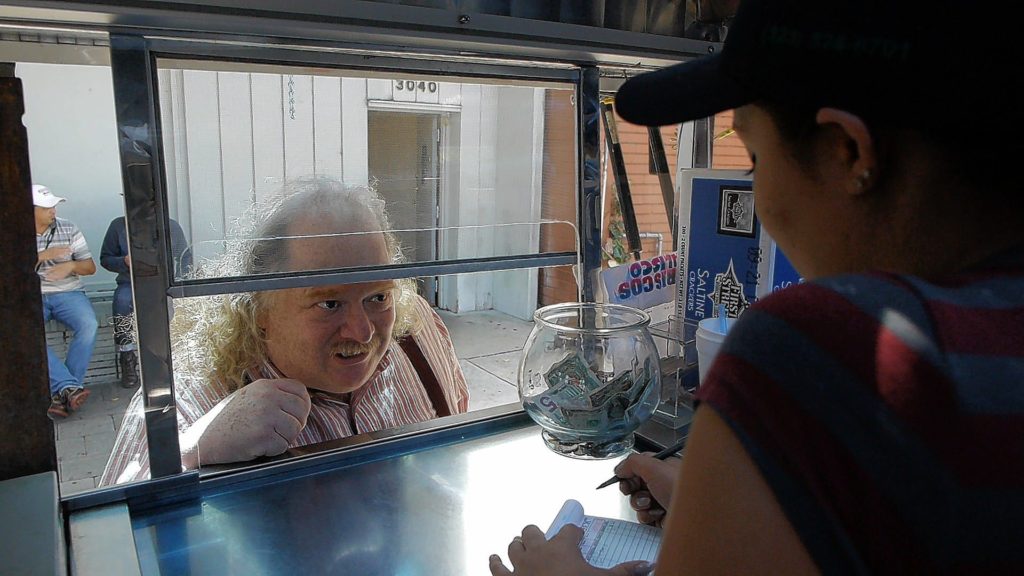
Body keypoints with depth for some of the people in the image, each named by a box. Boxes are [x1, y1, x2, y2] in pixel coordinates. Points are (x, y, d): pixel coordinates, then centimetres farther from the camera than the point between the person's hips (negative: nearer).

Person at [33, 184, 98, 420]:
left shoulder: (69, 229, 8)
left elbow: (90, 267, 8)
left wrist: (70, 266, -14)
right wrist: (44, 255, -16)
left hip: (68, 293, 1)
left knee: (89, 325, -30)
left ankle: (61, 392, -24)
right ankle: (69, 386, -35)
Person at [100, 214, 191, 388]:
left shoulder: (172, 227, 5)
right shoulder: (118, 226, 5)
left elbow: (186, 260, 9)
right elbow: (105, 258, 11)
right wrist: (125, 262, -11)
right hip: (130, 283, 1)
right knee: (122, 299, -34)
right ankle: (127, 360, -27)